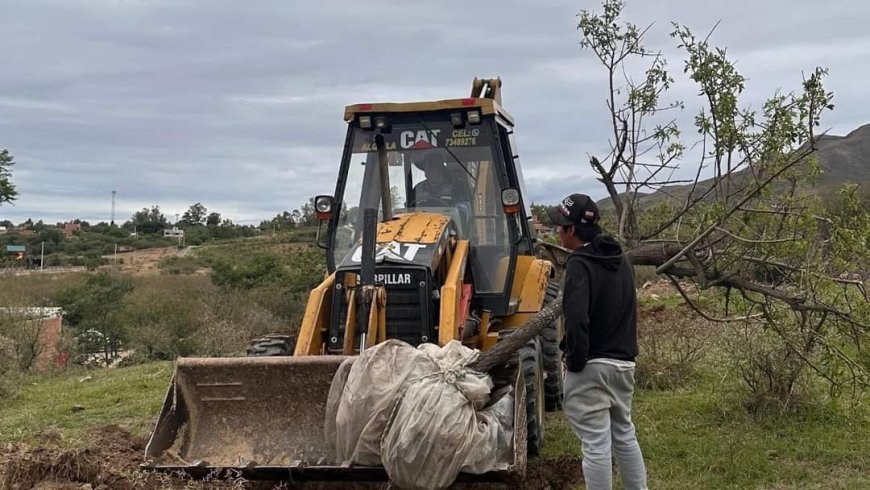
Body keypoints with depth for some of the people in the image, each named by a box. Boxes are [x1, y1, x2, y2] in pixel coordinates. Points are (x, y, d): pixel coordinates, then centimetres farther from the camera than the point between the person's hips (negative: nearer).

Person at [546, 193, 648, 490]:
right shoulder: (620, 259, 10)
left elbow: (576, 318, -27)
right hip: (624, 362, 9)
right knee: (624, 435, 21)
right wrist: (623, 350, 17)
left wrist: (574, 360, -14)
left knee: (596, 443, -2)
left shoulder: (581, 263, -18)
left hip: (592, 366, -9)